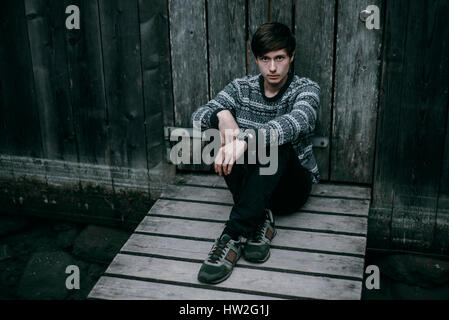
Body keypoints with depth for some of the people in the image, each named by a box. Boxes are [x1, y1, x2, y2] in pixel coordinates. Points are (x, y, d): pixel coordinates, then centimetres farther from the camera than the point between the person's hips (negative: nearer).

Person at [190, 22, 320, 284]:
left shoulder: (306, 89, -6)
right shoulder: (242, 88, 5)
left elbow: (296, 122, -30)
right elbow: (198, 117, -7)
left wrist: (246, 140, -48)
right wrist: (222, 114, -33)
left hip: (293, 187, -2)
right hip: (250, 183, 3)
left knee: (276, 143, -34)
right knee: (224, 132, -24)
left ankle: (235, 236, -38)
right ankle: (260, 218, -31)